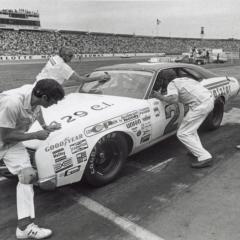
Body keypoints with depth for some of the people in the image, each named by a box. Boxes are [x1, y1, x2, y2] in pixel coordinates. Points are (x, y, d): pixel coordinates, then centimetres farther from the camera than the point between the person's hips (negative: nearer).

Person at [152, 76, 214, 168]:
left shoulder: (171, 84, 0)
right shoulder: (183, 79, 25)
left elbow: (174, 99, -19)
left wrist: (160, 97, -2)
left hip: (200, 105, -9)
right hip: (210, 99, 9)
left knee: (183, 134, 0)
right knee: (190, 127, 27)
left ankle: (205, 157, -4)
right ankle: (197, 151, 25)